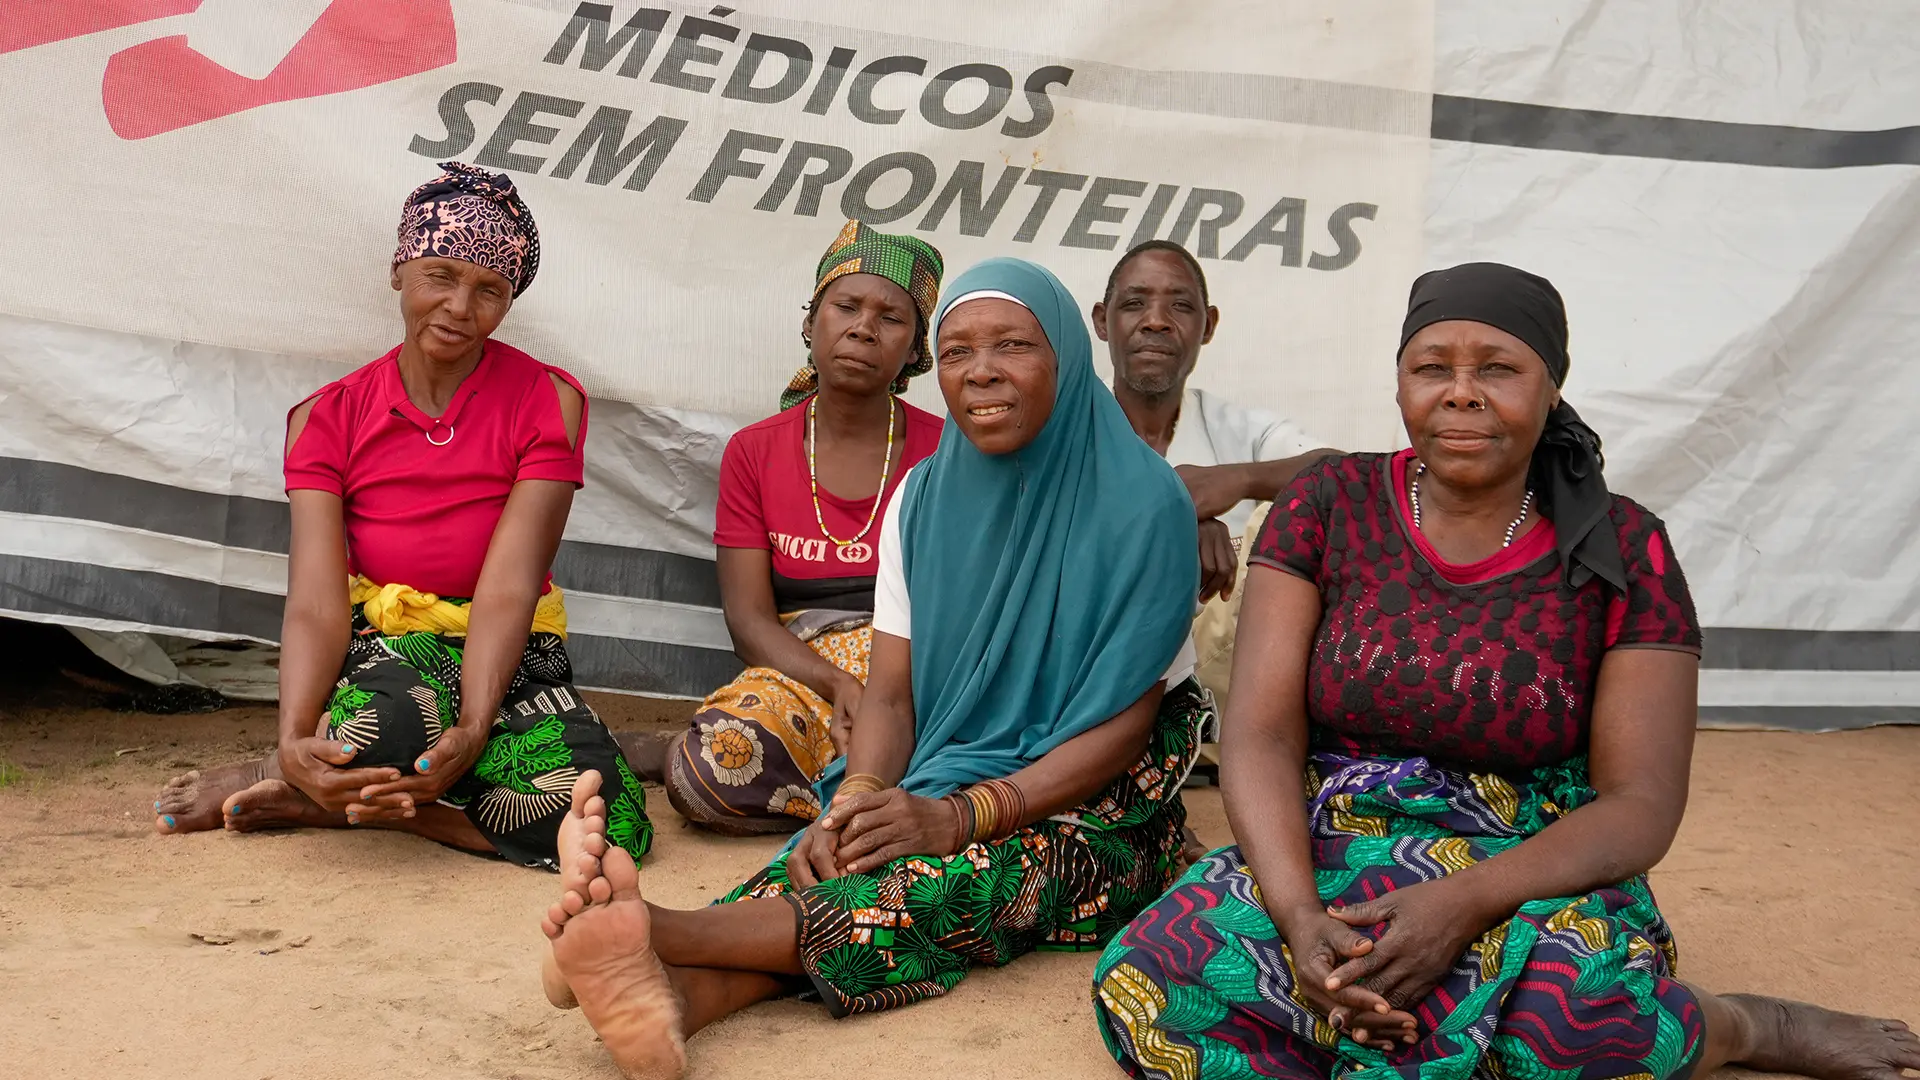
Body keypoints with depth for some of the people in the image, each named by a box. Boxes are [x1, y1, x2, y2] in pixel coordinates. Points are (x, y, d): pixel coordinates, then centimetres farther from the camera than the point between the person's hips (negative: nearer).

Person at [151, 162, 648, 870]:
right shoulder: (329, 416, 3)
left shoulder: (548, 402, -1)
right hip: (384, 651, -1)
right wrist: (295, 739, -29)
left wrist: (472, 730, -29)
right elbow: (316, 602, -9)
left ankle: (332, 802, -13)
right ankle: (284, 772, -5)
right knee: (392, 723, -40)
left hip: (508, 661, 2)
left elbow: (507, 591, -13)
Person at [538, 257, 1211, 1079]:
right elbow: (892, 693, 1)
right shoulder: (925, 497, 6)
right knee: (840, 859, -28)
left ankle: (651, 935, -55)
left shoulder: (1140, 504, -11)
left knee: (956, 885, -34)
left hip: (1097, 804, -4)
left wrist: (955, 818, -27)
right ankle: (673, 997, -58)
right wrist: (856, 805, -23)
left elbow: (1123, 726, -14)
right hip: (947, 778, 4)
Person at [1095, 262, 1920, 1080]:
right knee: (1147, 982, -28)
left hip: (1533, 879, -2)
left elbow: (1641, 804, -7)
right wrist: (1298, 916, -24)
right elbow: (1262, 737, -5)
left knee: (1575, 1011, -39)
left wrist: (1468, 901, -25)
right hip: (1323, 859, 3)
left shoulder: (1622, 549, -1)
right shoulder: (1328, 507, 1)